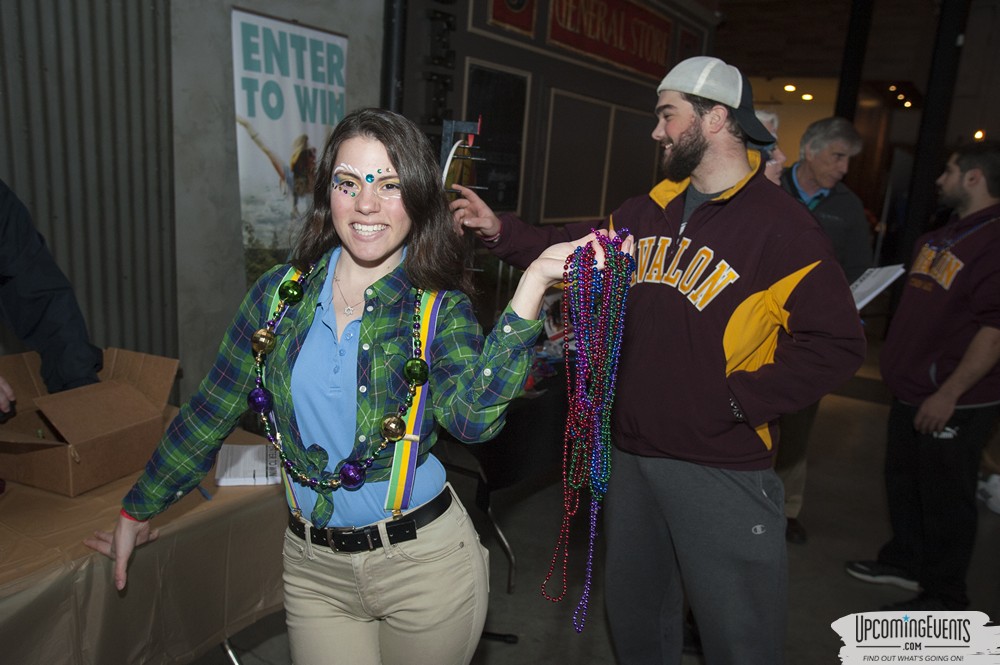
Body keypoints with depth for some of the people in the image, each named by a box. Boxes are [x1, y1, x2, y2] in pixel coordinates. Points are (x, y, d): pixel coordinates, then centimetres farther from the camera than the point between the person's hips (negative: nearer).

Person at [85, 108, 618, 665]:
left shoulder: (441, 309, -9)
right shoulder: (282, 291, -2)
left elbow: (473, 416, -28)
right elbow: (211, 412, 7)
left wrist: (531, 287, -35)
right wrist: (138, 510, 14)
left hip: (425, 561, -2)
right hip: (313, 566, 2)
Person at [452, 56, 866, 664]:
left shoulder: (782, 226, -14)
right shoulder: (650, 212, 6)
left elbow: (837, 342, -16)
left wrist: (737, 399, -19)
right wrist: (500, 230, 3)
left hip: (721, 470, -6)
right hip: (632, 454, 7)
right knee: (634, 614, 25)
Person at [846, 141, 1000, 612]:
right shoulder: (943, 236, 12)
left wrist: (948, 395, -25)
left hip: (955, 402, -9)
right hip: (912, 392, 9)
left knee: (945, 499, 4)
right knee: (904, 481, 21)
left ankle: (943, 598, 21)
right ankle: (905, 562, 40)